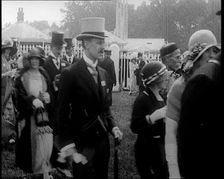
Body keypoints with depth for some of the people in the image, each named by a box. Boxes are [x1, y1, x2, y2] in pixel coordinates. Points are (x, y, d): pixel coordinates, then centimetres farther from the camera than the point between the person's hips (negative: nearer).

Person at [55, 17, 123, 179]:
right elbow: (62, 113, -12)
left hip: (103, 140, 6)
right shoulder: (71, 73, -12)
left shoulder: (103, 73, 9)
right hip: (82, 144, -6)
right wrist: (69, 147, -16)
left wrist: (113, 126, 1)